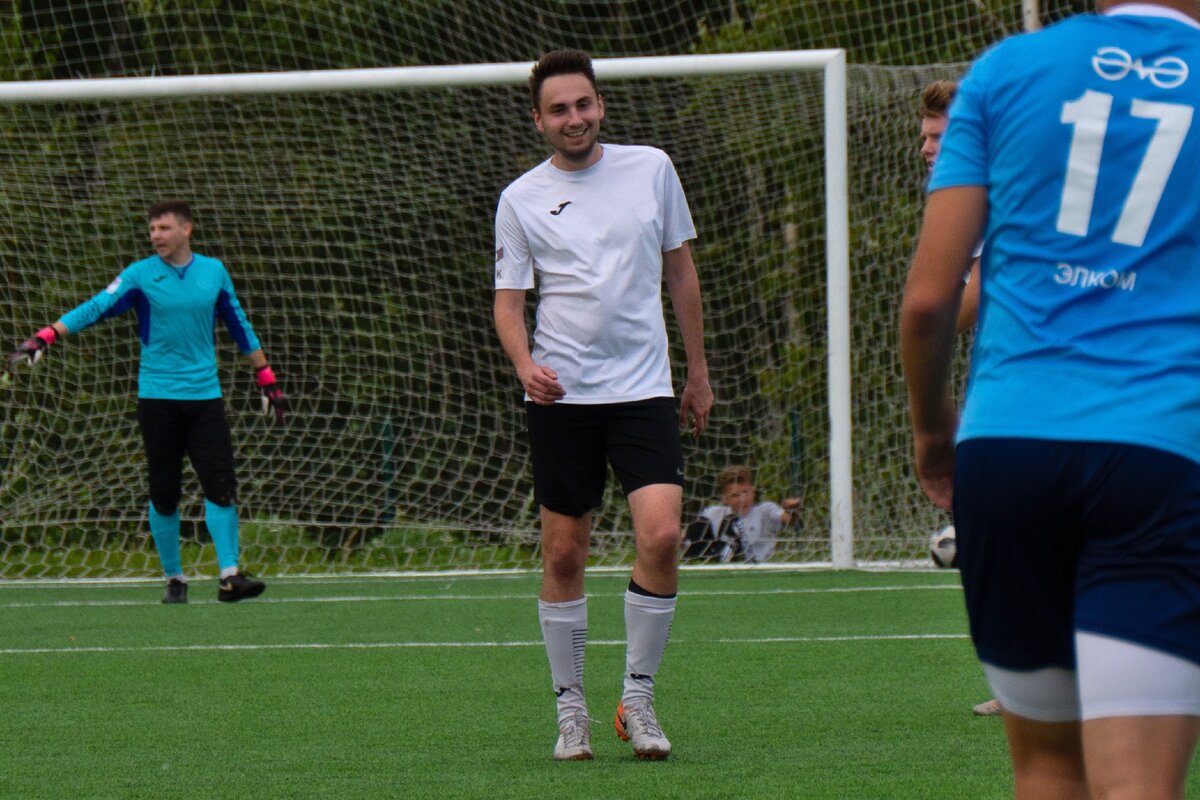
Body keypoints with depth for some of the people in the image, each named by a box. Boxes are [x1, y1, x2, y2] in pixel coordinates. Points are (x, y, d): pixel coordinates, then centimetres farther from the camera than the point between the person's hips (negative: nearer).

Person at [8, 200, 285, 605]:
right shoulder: (140, 275, -1)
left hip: (204, 395, 1)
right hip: (158, 398, -1)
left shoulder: (214, 272, 7)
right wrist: (44, 338, -21)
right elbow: (95, 308, -9)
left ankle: (229, 576, -10)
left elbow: (239, 326, 17)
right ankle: (174, 578, 13)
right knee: (164, 494, 2)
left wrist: (267, 380, 20)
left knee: (221, 486, -10)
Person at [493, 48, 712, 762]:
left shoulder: (651, 169, 6)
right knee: (564, 555, 1)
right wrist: (525, 363, -16)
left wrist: (698, 370, 16)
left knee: (662, 536, -15)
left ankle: (638, 698, -1)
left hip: (644, 388, 0)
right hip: (562, 395, 0)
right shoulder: (521, 199, 3)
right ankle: (571, 708, 14)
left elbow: (680, 270, 15)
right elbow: (509, 297, 4)